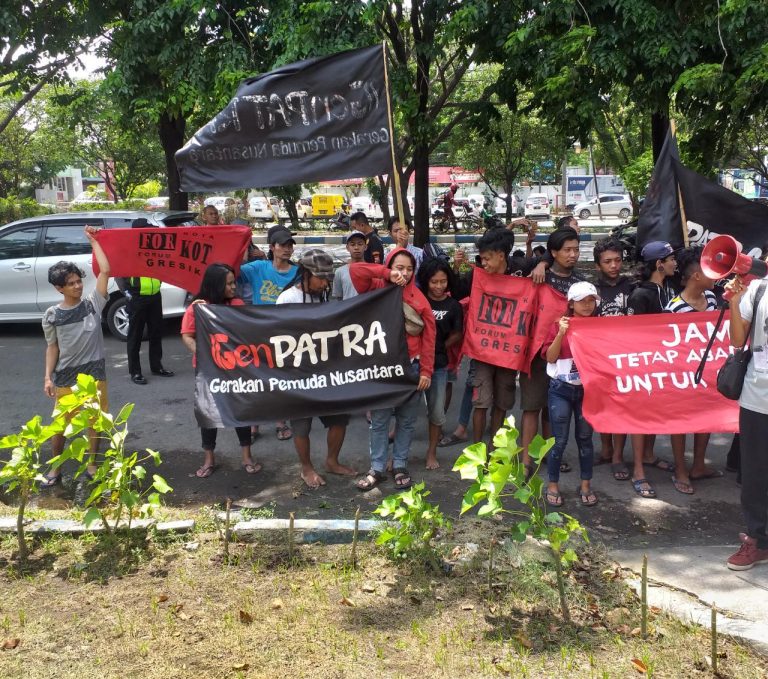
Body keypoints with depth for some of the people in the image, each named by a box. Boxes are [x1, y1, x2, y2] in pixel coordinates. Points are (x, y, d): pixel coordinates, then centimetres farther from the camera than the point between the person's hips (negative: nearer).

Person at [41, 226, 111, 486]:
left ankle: (91, 464, 28)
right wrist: (48, 377, -2)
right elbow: (52, 347, 4)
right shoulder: (52, 315, -4)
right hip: (65, 377, 0)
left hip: (94, 373, 1)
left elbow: (105, 271, -12)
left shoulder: (93, 303, -4)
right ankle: (55, 470, 24)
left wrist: (93, 241, -7)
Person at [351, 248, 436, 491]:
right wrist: (387, 274, -18)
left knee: (406, 420, 11)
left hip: (410, 367, 1)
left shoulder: (419, 299, -1)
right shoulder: (377, 289, 0)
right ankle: (377, 468, 17)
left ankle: (400, 466, 25)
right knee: (379, 420, 6)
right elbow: (355, 269, -16)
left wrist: (426, 371, -5)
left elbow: (428, 337, -1)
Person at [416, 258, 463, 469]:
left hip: (438, 364, 1)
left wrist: (439, 348, 5)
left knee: (436, 412, 7)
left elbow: (457, 335, 9)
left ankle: (432, 452, 25)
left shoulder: (453, 306, 1)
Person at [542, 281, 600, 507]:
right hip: (561, 389, -2)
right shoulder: (561, 325, -2)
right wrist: (561, 334, -19)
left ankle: (586, 485, 22)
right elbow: (550, 357, -8)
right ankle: (552, 485, 14)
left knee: (585, 438, 11)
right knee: (560, 440, 2)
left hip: (588, 389, 2)